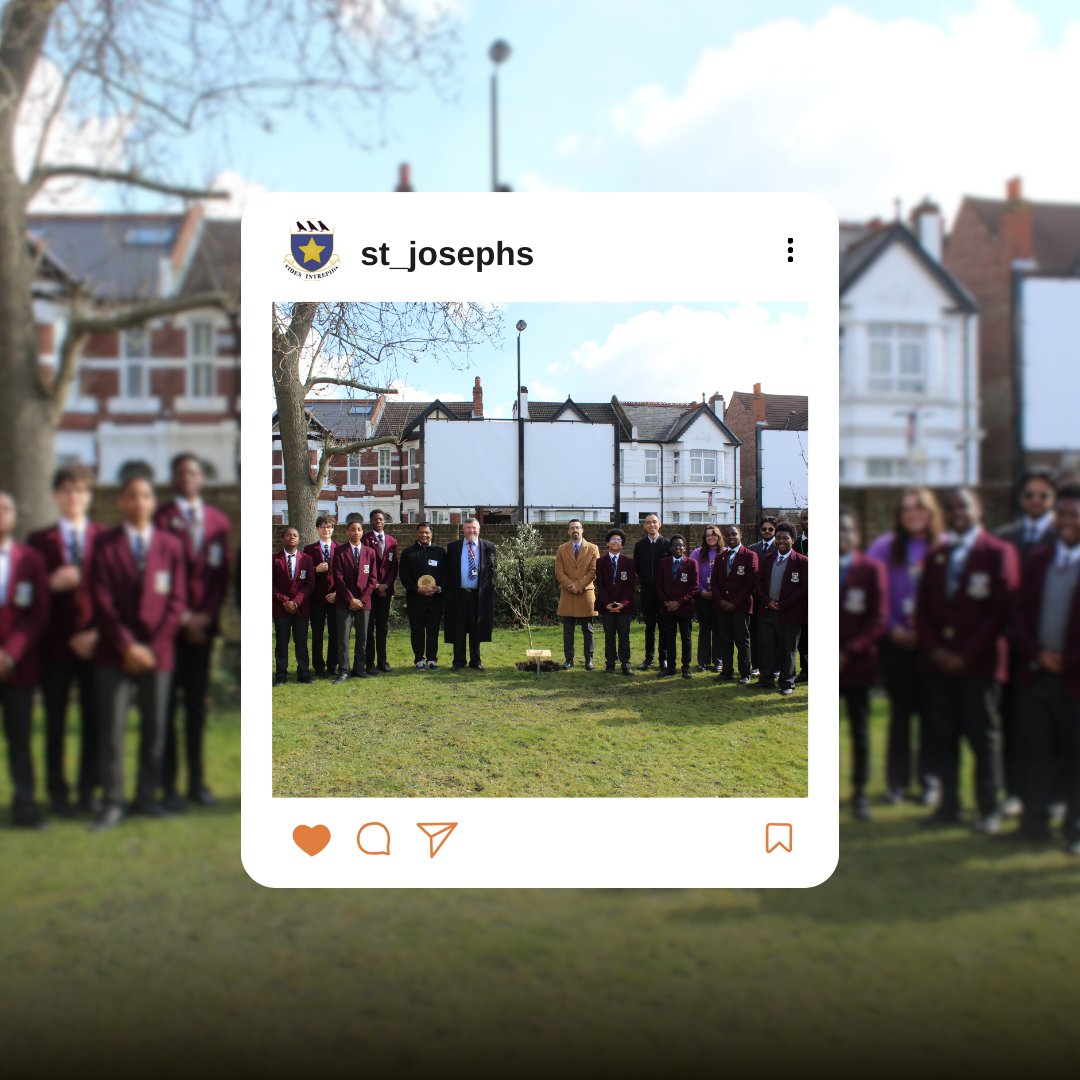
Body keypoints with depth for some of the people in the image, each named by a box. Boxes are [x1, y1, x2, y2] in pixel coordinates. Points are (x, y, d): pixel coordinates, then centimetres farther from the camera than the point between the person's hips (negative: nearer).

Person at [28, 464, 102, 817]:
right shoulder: (39, 541, 8)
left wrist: (97, 634, -9)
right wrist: (52, 583, -15)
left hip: (95, 642, 0)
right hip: (56, 644, 0)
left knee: (94, 720, 4)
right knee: (55, 722, 6)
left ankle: (89, 790, 16)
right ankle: (57, 792, 17)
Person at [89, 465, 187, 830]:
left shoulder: (171, 545, 8)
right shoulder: (106, 546, 3)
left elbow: (176, 601, 3)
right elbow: (103, 602, -2)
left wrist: (153, 647, -6)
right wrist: (127, 645, -11)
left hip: (157, 652, 1)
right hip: (114, 654, -1)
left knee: (154, 728, 5)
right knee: (112, 729, -1)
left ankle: (146, 796, 17)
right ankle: (113, 802, 8)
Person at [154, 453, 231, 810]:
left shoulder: (218, 521, 12)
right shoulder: (161, 519, -1)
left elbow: (221, 574, 8)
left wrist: (205, 615, -4)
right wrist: (182, 618, -8)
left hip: (203, 623, 3)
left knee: (197, 706, 8)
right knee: (167, 706, 0)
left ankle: (196, 781, 15)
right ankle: (168, 784, 6)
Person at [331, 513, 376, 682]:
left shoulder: (369, 552, 8)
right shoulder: (340, 552, 0)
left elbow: (372, 579, 5)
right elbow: (338, 578, -5)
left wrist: (361, 599, -6)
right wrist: (350, 599, -10)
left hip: (364, 602, 3)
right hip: (344, 602, -2)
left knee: (362, 637, 6)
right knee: (343, 637, -2)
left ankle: (359, 668, 16)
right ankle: (343, 670, 4)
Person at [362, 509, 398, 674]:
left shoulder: (392, 541, 13)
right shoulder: (365, 539, -2)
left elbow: (394, 566, 8)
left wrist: (386, 585, -5)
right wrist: (375, 585, -10)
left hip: (386, 590, 4)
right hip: (369, 589, -4)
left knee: (382, 626, 8)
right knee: (369, 627, -2)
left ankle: (382, 661, 14)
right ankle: (370, 663, 1)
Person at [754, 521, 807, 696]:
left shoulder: (802, 561, -4)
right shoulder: (767, 559, 10)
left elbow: (803, 588, -9)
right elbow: (758, 581, 10)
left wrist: (782, 605, -13)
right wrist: (767, 601, -6)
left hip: (789, 614, -4)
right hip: (766, 612, 4)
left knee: (787, 650, 5)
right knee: (765, 648, 6)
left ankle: (787, 683, 16)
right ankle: (766, 680, 17)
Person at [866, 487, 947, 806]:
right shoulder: (884, 548, 2)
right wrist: (893, 629, -8)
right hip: (896, 644, 1)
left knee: (930, 711, 4)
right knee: (900, 711, 7)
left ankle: (930, 780, 16)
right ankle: (896, 781, 17)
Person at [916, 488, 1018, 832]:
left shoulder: (998, 553, 1)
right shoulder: (935, 556, 16)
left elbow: (1001, 610, -6)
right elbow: (923, 609, 13)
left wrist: (966, 655, -10)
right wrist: (934, 650, -2)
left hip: (977, 662, -4)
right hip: (938, 661, 4)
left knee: (982, 735, 0)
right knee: (942, 735, 4)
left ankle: (989, 810, 10)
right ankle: (949, 805, 13)